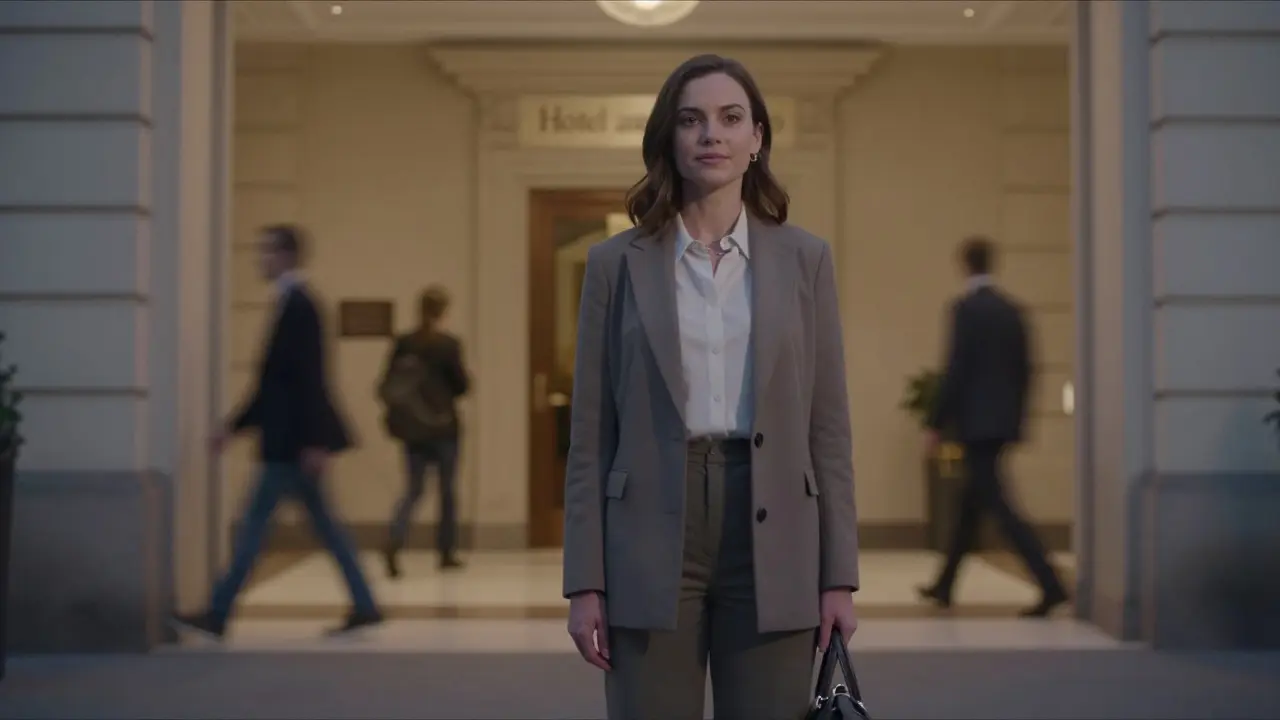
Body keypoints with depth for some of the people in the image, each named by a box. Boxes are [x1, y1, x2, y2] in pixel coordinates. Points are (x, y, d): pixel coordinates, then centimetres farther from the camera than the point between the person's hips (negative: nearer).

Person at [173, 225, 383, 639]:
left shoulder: (298, 304, -14)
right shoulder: (292, 303, 15)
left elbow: (308, 378, -20)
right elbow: (274, 383, 19)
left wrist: (315, 442, -23)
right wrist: (234, 426, 18)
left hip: (294, 441, -10)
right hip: (291, 440, 10)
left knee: (256, 521, -4)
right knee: (322, 522, 10)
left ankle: (219, 614, 3)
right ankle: (364, 606, 13)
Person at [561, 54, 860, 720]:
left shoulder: (805, 259, 6)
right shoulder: (616, 263, 3)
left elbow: (827, 427, 5)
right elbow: (590, 436, 3)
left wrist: (839, 575, 1)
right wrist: (585, 582, -2)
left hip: (771, 538, 1)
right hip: (651, 542, 0)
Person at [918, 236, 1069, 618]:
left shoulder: (965, 308, -12)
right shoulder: (1012, 310, 10)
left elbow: (955, 371, -16)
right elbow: (1024, 370, 12)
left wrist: (936, 424, -10)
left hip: (976, 421, -8)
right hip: (1003, 422, 8)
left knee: (998, 506, -8)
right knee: (972, 503, 16)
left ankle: (1050, 585, -16)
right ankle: (944, 586, 26)